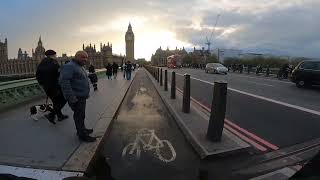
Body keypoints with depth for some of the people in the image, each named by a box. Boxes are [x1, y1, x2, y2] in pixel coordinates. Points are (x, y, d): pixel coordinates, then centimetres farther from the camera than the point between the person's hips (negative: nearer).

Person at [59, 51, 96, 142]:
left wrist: (86, 93, 24)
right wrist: (71, 97, -29)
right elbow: (63, 81, -27)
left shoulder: (80, 67, 16)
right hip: (76, 98, -10)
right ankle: (82, 135, 11)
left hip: (82, 97, 10)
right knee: (79, 116, -1)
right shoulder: (69, 66, -17)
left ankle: (82, 129, 36)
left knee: (81, 114, 21)